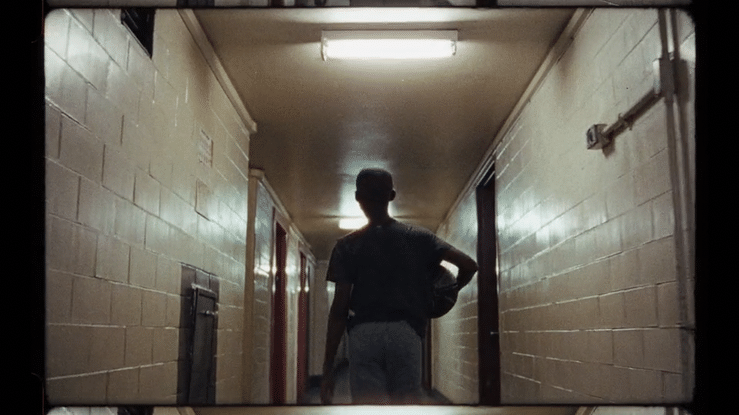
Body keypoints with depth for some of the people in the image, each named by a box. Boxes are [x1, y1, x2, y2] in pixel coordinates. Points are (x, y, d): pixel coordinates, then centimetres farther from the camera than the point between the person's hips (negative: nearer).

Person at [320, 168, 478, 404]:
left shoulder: (347, 246, 2)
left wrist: (328, 367, 0)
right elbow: (468, 265, 0)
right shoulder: (419, 238, 7)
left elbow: (339, 309, -3)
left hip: (364, 334, -1)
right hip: (406, 332, 1)